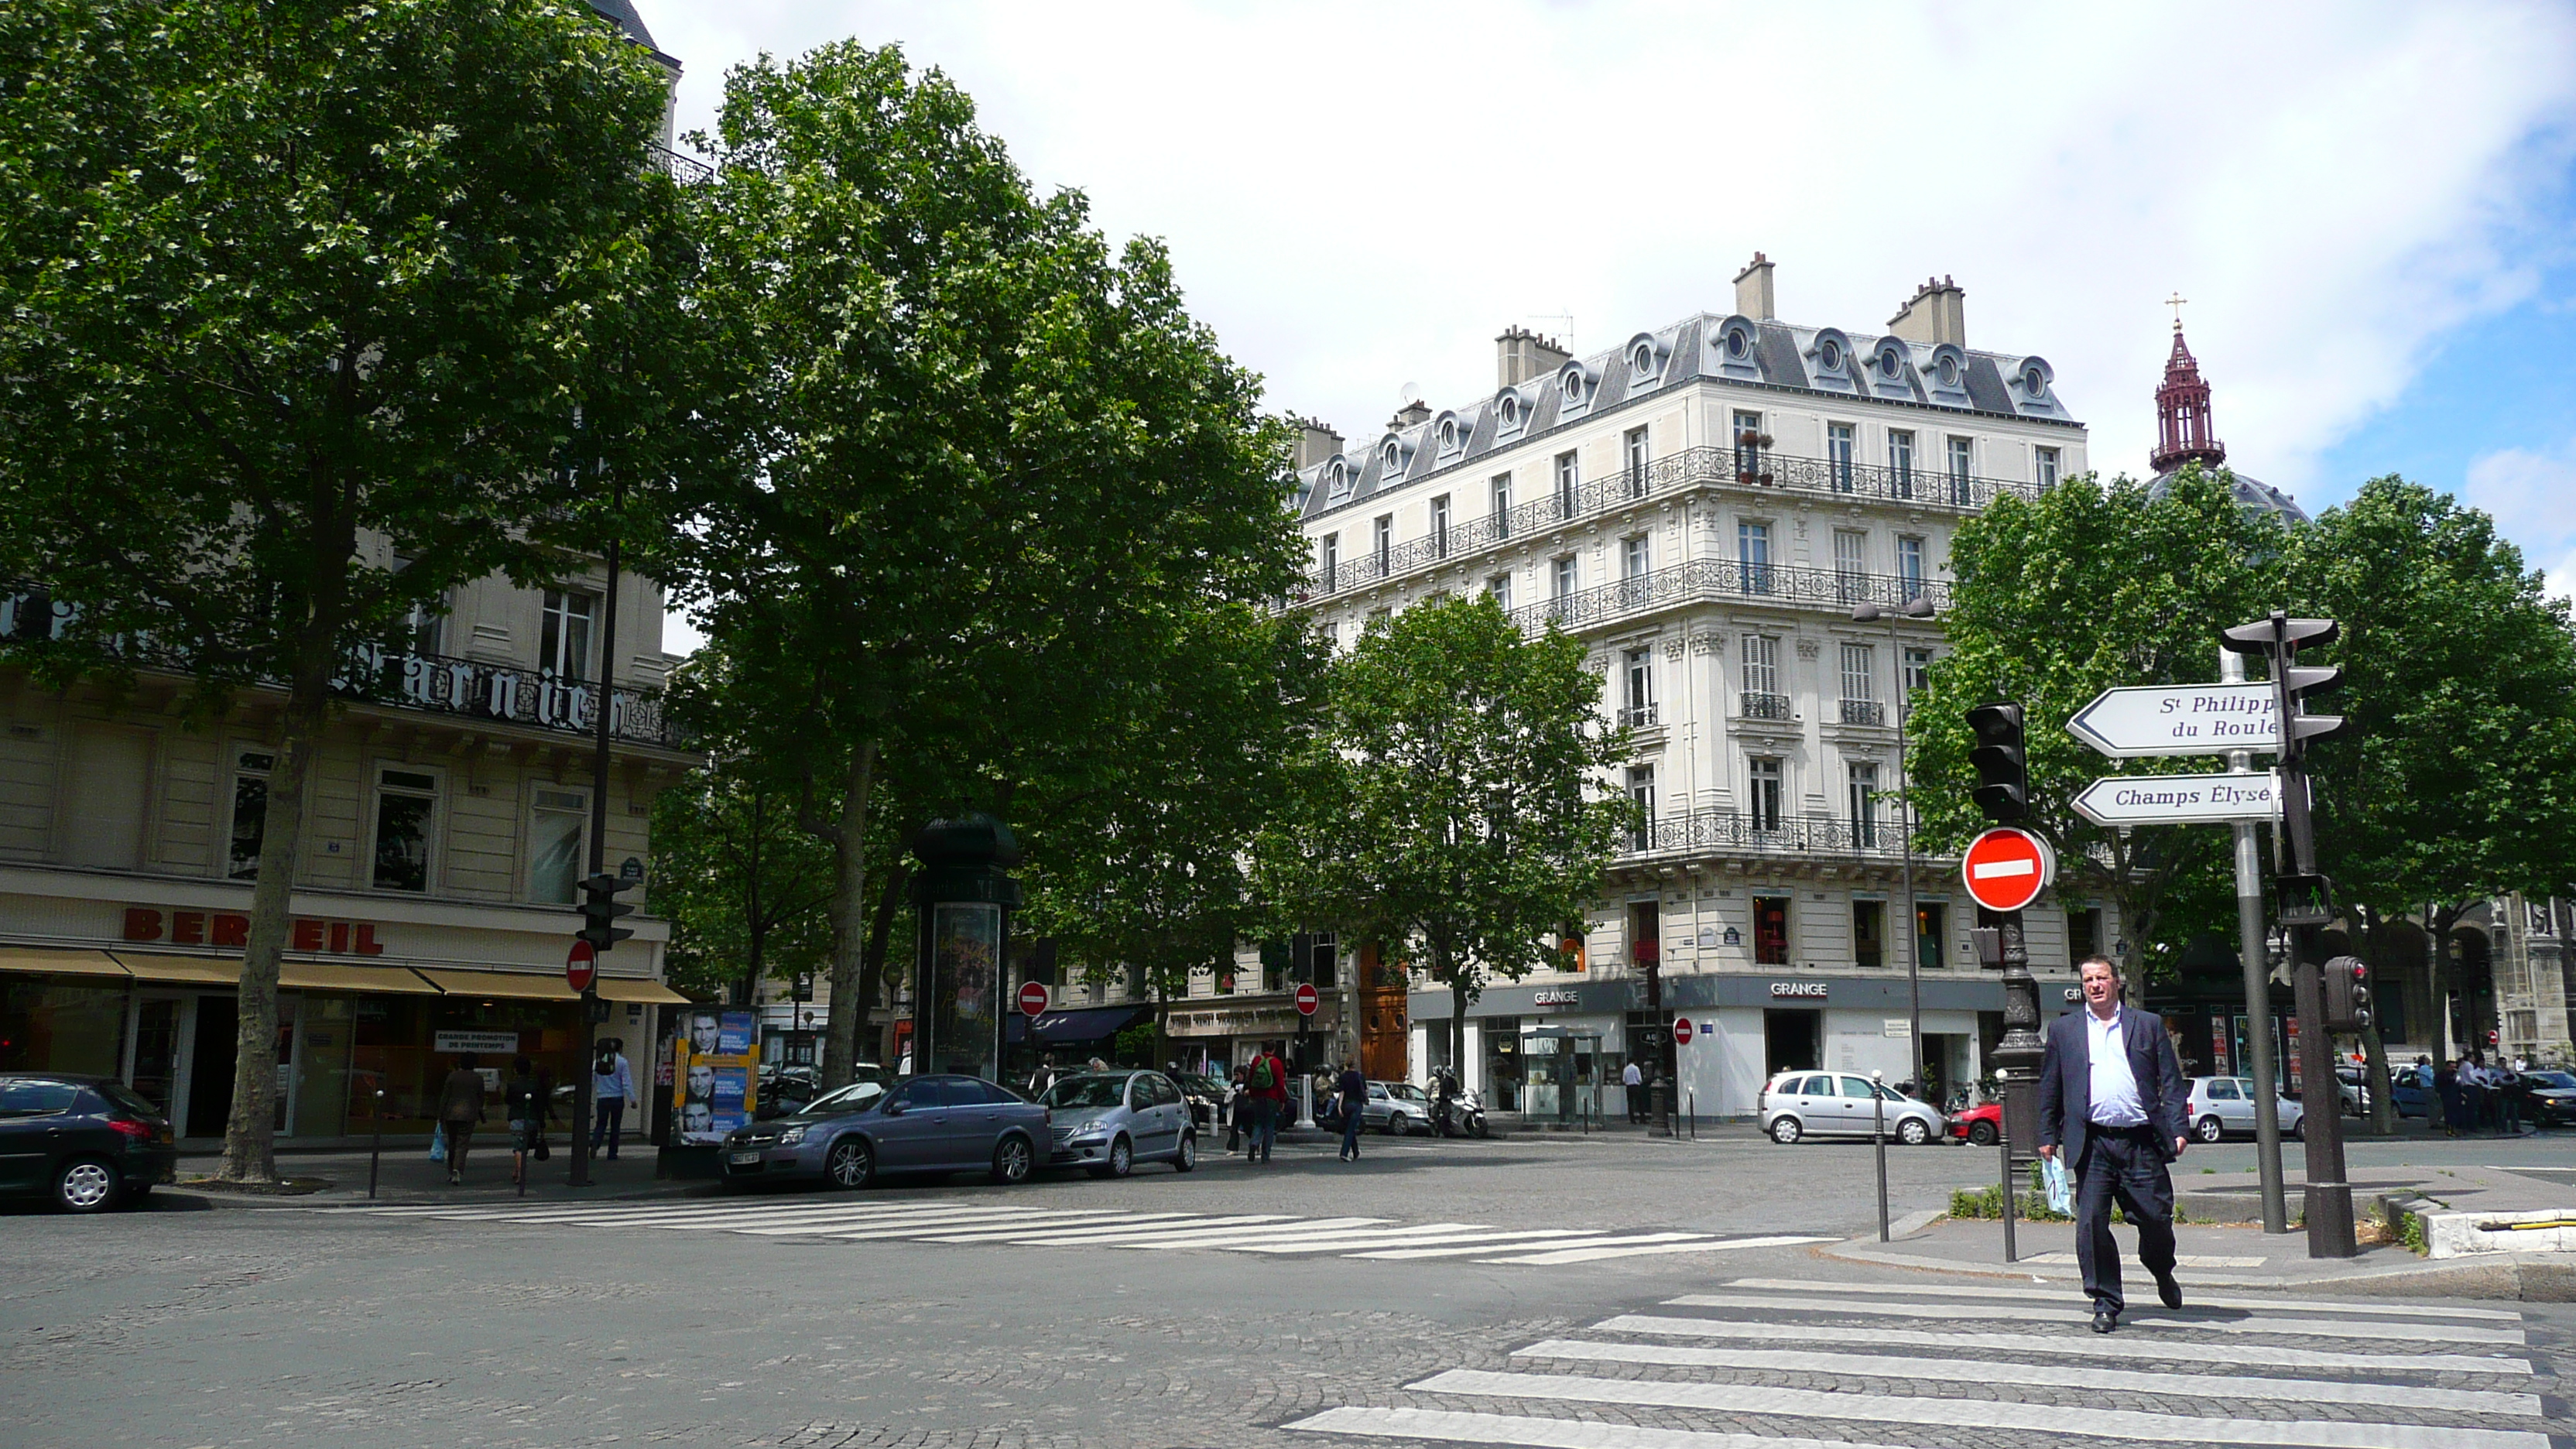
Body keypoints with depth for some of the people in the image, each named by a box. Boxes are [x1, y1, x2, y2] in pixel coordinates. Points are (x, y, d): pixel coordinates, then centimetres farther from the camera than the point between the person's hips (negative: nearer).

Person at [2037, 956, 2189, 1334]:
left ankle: (2163, 1274, 36)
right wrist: (2048, 1136, 9)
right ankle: (2106, 1304, 6)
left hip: (2142, 1142, 0)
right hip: (2092, 1143, 0)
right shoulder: (2064, 1029, 13)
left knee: (2157, 1220, 4)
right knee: (2091, 1224, -5)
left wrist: (2177, 1129, -1)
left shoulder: (2149, 1024, 12)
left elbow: (2171, 1081, 10)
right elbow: (2049, 1087, 14)